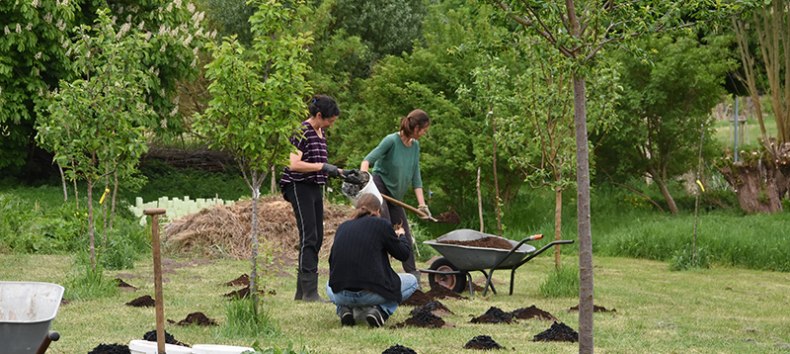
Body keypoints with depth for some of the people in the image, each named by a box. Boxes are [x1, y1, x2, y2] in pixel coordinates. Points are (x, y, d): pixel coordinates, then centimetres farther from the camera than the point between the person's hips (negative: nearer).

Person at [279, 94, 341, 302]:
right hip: (300, 187, -9)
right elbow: (294, 164, -24)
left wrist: (340, 172, 13)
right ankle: (309, 291, -16)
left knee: (317, 238, 9)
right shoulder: (302, 132, -14)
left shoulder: (321, 133, 14)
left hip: (315, 188, 9)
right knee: (309, 237, -14)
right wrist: (322, 166, -27)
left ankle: (302, 291, 15)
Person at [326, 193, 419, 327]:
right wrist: (401, 236, 32)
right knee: (411, 281, 22)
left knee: (330, 286, 40)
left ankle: (345, 309, 8)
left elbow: (332, 260, 21)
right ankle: (380, 310, -1)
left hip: (341, 295, 4)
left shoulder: (343, 227, 12)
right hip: (371, 293, -4)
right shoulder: (381, 224, 0)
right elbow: (403, 253, 9)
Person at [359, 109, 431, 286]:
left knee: (404, 234, 9)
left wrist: (421, 203, -4)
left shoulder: (415, 146, 3)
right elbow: (368, 160, -23)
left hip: (394, 195, 8)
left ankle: (413, 274, 15)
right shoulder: (391, 141, -18)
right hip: (379, 189, -8)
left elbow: (415, 176, 3)